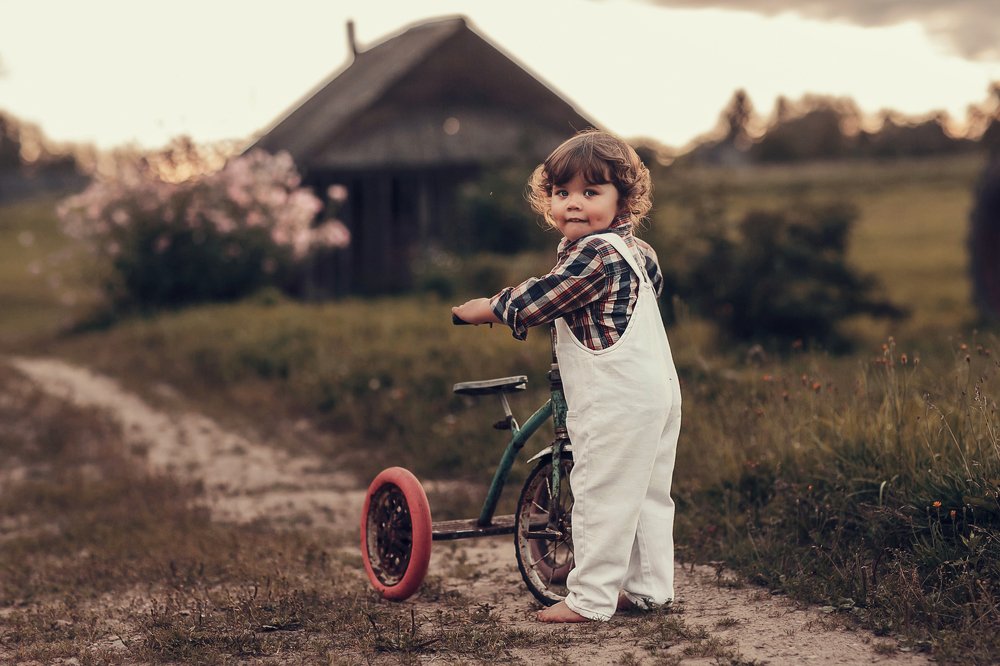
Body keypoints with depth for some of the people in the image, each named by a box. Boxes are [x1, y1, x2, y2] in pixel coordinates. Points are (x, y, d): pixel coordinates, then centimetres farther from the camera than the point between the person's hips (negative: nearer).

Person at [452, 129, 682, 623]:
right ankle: (648, 587, 23)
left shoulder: (593, 254, -17)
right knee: (646, 494, 15)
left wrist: (482, 309, 2)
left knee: (602, 498, -4)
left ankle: (589, 598, 1)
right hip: (657, 392, 10)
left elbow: (534, 302, -15)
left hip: (616, 401, -10)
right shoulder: (634, 249, 13)